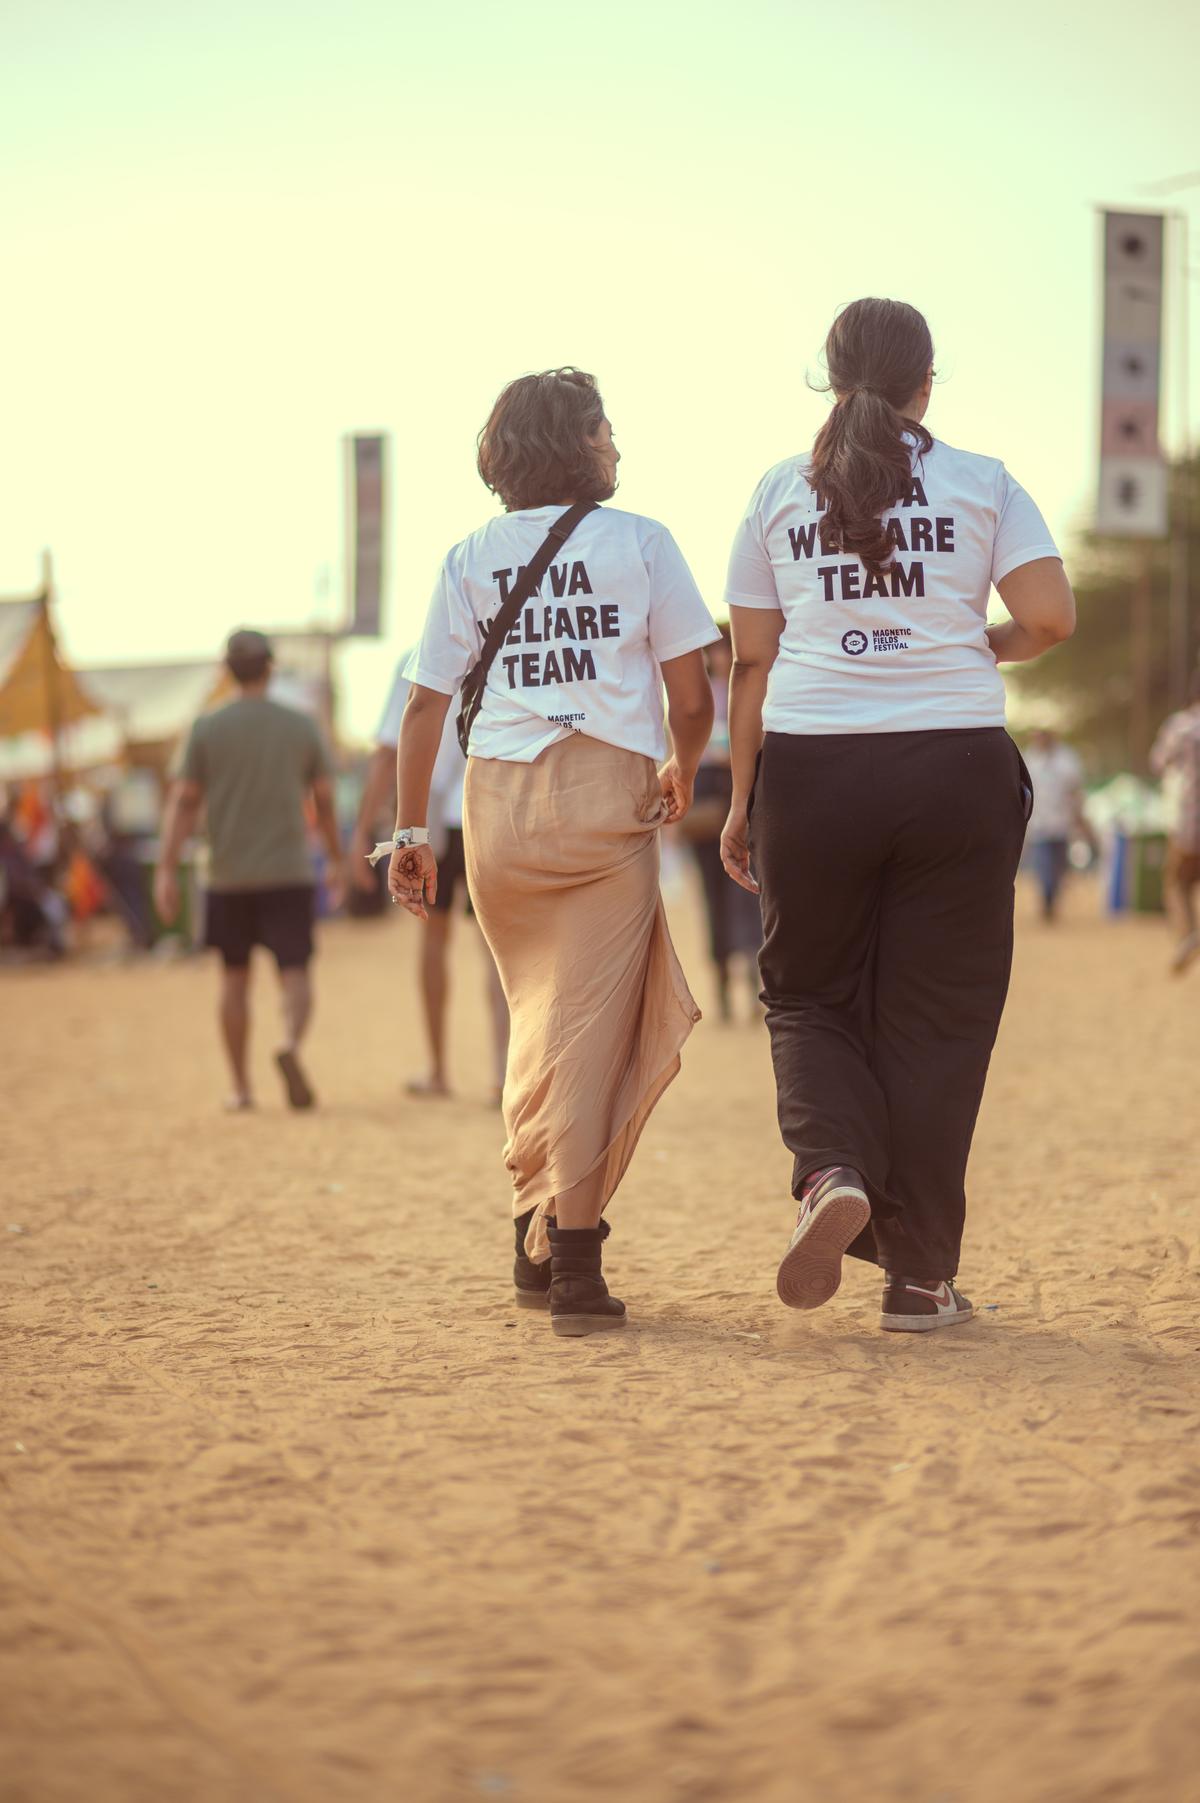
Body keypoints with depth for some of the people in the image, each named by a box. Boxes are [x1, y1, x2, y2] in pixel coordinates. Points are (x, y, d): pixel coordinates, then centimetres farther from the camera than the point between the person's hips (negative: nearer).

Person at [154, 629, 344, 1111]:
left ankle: (241, 1087, 14)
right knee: (295, 974, 0)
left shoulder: (207, 729, -2)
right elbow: (325, 800, 7)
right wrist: (335, 861, 20)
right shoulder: (302, 727, 1)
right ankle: (291, 1044, -30)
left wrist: (166, 871, -4)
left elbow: (183, 802, -5)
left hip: (228, 877, 1)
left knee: (235, 977, 12)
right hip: (289, 873, -1)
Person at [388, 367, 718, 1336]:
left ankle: (539, 1236, 21)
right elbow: (692, 696, 1)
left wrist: (411, 831, 9)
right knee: (591, 1020, -4)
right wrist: (682, 771, 20)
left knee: (541, 1014, 19)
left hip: (496, 802, 4)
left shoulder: (470, 559, 10)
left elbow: (425, 706, 5)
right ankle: (568, 1249, -13)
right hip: (608, 793, -4)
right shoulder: (640, 541, 3)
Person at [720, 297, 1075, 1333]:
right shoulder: (983, 485, 5)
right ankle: (920, 1276, 8)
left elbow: (752, 663, 7)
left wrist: (742, 803, 12)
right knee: (935, 1014, 6)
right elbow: (1051, 619, -5)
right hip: (957, 766, -1)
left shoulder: (779, 493, 8)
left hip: (810, 766, 1)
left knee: (807, 994, 16)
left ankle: (832, 1172, -13)